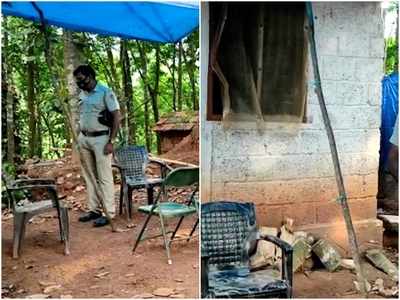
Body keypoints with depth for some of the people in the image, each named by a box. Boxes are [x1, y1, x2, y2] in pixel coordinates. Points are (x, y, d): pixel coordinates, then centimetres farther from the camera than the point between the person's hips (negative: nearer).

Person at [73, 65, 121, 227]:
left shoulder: (105, 92, -9)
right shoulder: (81, 94, 11)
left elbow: (117, 117, -11)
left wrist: (111, 141, -15)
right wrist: (78, 138, 11)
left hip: (100, 139, -7)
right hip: (83, 139, 7)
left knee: (104, 177, -4)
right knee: (89, 176, 11)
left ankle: (109, 213, 2)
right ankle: (94, 210, 21)